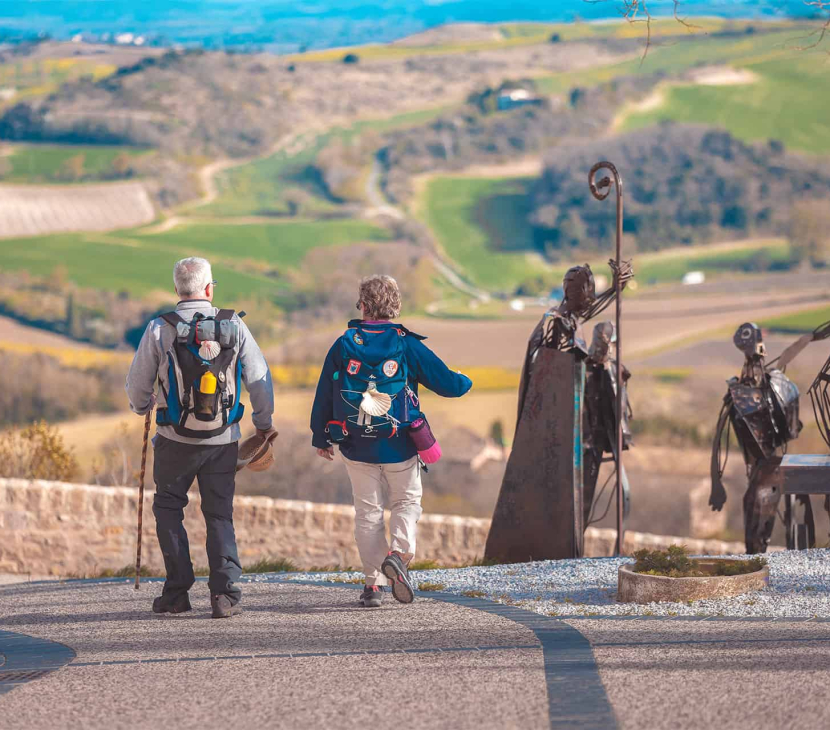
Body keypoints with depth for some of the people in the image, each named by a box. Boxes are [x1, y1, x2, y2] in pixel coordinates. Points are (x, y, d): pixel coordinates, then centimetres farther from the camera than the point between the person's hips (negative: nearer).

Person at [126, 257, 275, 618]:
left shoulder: (159, 329, -7)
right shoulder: (233, 326, -2)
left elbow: (138, 383, 1)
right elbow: (260, 378, 2)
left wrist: (143, 408, 24)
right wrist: (264, 422, 17)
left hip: (176, 439, -1)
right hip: (223, 439, 2)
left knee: (168, 507, 14)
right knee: (220, 515, 9)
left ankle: (177, 592, 9)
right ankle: (225, 593, -3)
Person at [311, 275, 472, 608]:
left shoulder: (344, 345, -2)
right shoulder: (407, 345, -7)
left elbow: (324, 394, 4)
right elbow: (447, 383, -4)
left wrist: (320, 437, 15)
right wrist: (465, 382, 20)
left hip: (356, 446, 2)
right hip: (399, 446, -1)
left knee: (367, 511, 10)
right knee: (407, 501, 15)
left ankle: (373, 582, 7)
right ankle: (399, 553, -11)